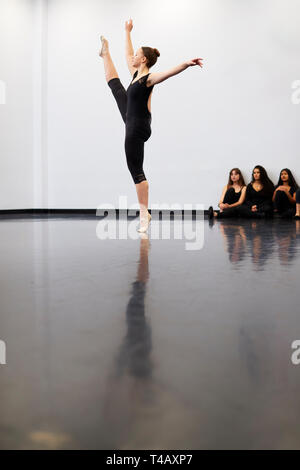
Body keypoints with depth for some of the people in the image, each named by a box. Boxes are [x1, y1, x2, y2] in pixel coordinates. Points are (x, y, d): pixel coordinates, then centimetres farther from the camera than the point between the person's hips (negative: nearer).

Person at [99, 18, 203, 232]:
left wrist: (186, 64, -56)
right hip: (132, 122, 10)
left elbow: (170, 72, -39)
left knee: (136, 170, -9)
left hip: (138, 127, -10)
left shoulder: (148, 78, -20)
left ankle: (144, 214, -6)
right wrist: (128, 32, 32)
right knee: (116, 87, 31)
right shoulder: (137, 74, 6)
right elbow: (128, 55, 23)